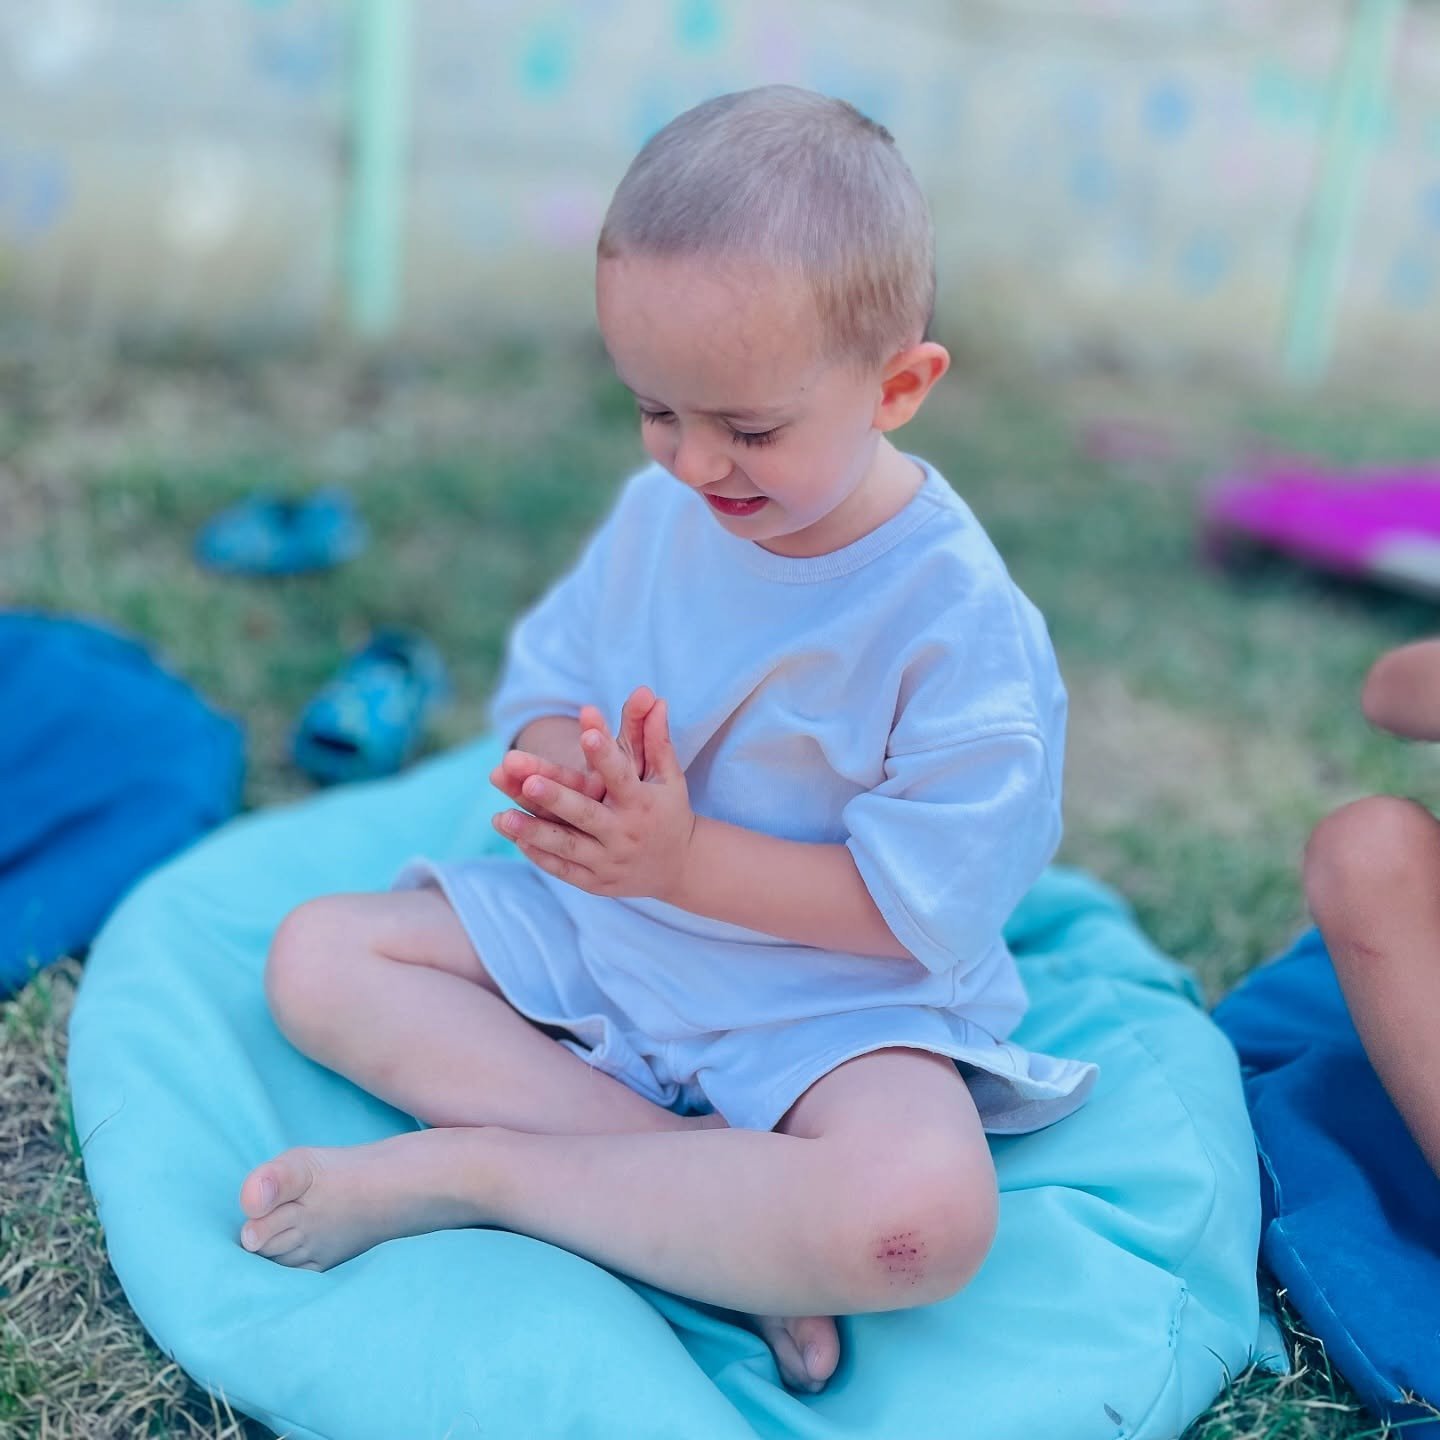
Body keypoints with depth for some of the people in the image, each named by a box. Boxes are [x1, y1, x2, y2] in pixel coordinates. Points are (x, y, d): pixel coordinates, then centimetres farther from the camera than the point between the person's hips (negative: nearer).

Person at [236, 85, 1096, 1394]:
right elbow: (545, 685, 5)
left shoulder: (957, 617, -20)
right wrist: (565, 770, -20)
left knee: (928, 1213, -36)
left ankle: (462, 1170, -22)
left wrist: (685, 859, -26)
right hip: (600, 931, 6)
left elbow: (927, 903, -20)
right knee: (318, 954, -6)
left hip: (829, 992, -6)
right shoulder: (659, 513, -3)